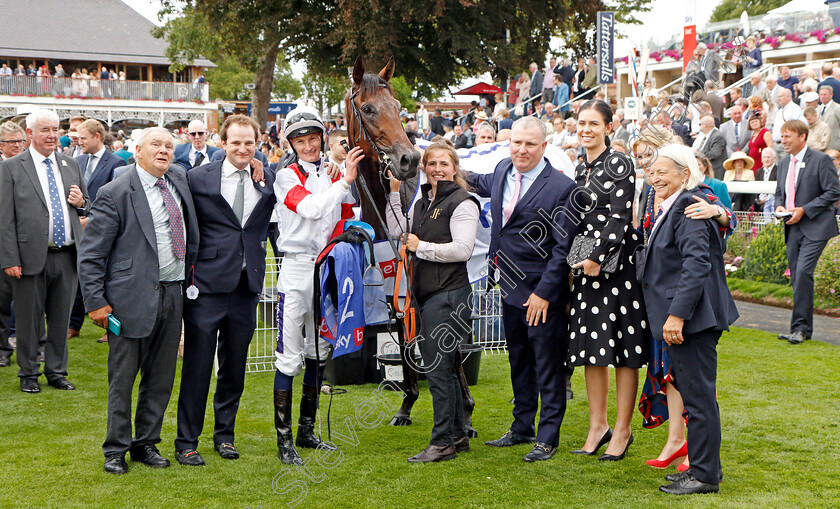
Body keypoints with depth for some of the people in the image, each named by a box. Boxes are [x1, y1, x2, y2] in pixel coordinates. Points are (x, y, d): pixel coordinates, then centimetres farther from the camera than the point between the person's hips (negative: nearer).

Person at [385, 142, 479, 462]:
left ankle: (443, 442, -2)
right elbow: (397, 232, 16)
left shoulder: (461, 202, -8)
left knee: (439, 369, -8)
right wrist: (395, 192, 11)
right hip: (425, 294, 9)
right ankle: (458, 436, 22)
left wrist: (421, 247, -11)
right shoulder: (423, 202, 18)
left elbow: (463, 249, -17)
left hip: (448, 294, -9)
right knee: (443, 369, 13)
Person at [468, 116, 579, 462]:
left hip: (541, 292, -7)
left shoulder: (561, 188, -15)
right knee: (518, 360, 18)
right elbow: (484, 185, 33)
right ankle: (522, 427, 30)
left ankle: (548, 437, 11)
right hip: (509, 287, 7)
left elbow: (563, 248, -15)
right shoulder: (502, 171, 6)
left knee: (548, 365, 2)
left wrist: (543, 292, -18)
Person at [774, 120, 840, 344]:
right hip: (793, 228, 7)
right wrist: (779, 206, 1)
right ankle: (803, 328, 15)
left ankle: (800, 327, -14)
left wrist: (804, 210, -16)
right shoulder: (784, 162, 14)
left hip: (815, 227, -7)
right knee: (797, 276, 7)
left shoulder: (820, 160, -7)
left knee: (803, 271, -19)